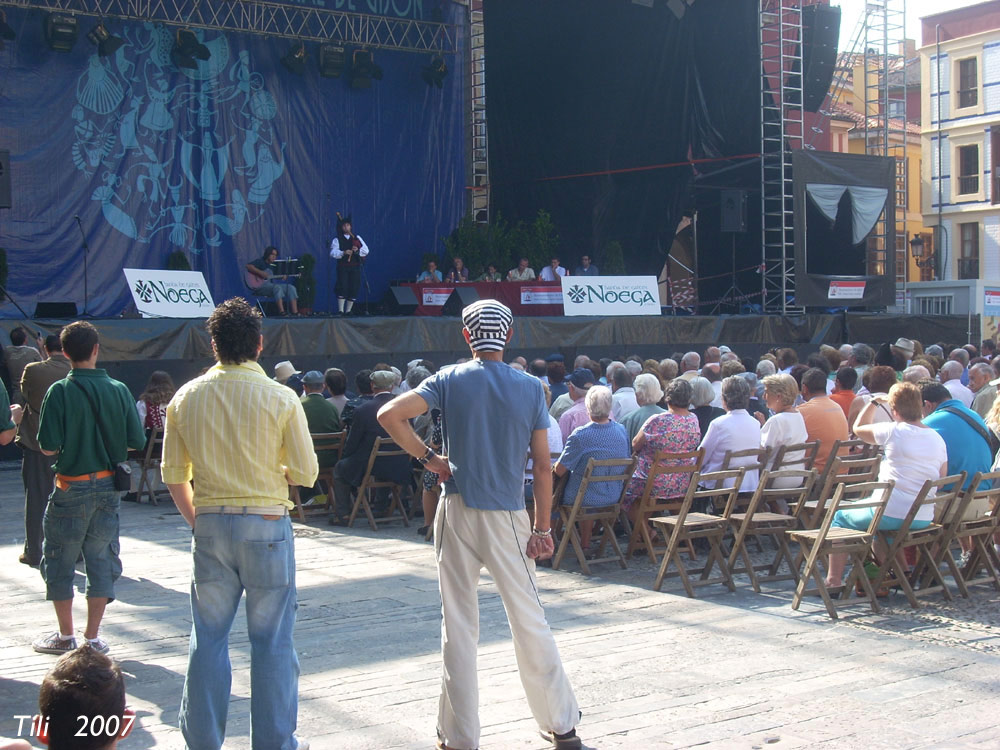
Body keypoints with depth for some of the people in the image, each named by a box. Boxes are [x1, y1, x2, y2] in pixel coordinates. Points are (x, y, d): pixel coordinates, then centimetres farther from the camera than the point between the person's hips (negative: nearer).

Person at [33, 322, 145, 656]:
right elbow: (136, 441, -2)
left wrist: (70, 444, 5)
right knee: (101, 559, 11)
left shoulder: (60, 391, -13)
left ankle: (65, 636, 17)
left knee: (59, 560, 11)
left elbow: (48, 448, -16)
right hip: (109, 487, 3)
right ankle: (93, 637, 13)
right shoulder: (118, 390, -4)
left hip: (71, 487, -3)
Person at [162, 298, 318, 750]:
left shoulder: (186, 398, 1)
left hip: (209, 523, 3)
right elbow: (306, 474, -5)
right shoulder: (281, 398, -8)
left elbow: (174, 474, 5)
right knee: (271, 639, 6)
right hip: (266, 525, -3)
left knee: (208, 636, 12)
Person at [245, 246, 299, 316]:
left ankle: (295, 312, -20)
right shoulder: (260, 262, -1)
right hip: (260, 286, -8)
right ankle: (281, 312, -44)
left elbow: (278, 275, 27)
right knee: (277, 287, -35)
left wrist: (284, 276, 3)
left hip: (271, 285, 8)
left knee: (291, 287, -9)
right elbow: (248, 266, -17)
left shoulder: (274, 265, 20)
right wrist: (260, 273, -25)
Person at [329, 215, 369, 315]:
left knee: (354, 288, 0)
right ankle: (340, 310, -6)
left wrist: (358, 250, -10)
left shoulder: (357, 238, 15)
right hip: (343, 267, -3)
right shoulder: (337, 240, 5)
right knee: (342, 287, -12)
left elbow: (366, 250, 10)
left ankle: (348, 311, 10)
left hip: (355, 267, 3)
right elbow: (333, 253, -7)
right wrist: (343, 252, -23)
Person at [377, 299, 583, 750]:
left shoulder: (449, 380, -1)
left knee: (458, 625, 7)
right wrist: (542, 529, 2)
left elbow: (389, 414, -14)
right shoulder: (531, 388, -1)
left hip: (457, 513, 0)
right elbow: (542, 465, -3)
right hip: (508, 517, 0)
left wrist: (427, 457, -3)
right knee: (529, 622, 9)